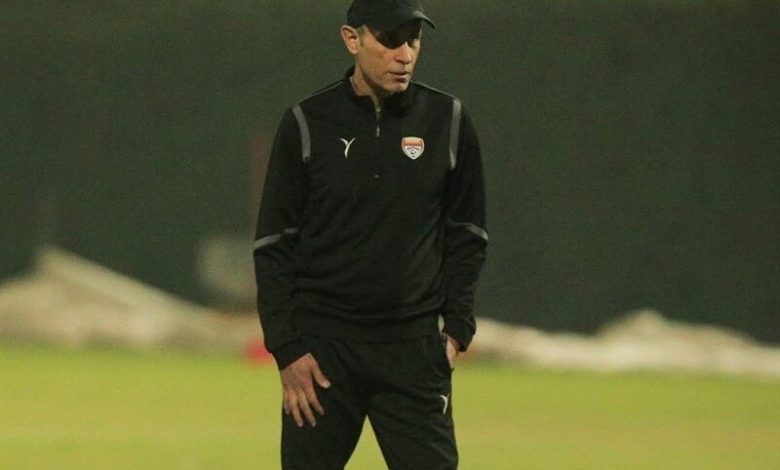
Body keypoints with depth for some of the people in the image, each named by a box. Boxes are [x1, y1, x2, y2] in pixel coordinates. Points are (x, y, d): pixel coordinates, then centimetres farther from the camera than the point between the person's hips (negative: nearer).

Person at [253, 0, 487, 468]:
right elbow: (273, 246, 1)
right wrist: (287, 349, -6)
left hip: (414, 346, 1)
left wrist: (457, 326, 1)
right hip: (324, 341, -1)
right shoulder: (307, 124, -2)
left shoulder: (447, 120, 2)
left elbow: (467, 235, 11)